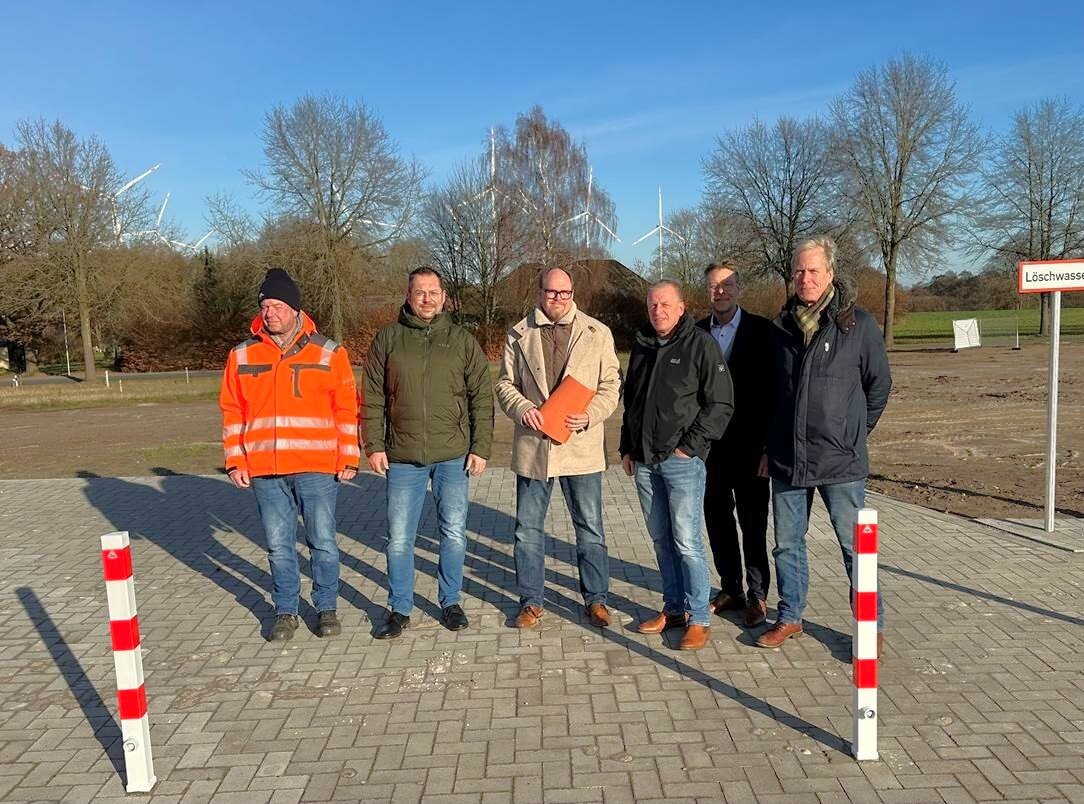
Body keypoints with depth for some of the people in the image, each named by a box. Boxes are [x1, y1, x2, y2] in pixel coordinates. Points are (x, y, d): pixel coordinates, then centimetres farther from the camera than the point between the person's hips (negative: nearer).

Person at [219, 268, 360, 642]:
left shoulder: (329, 353, 0)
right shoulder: (242, 356, 7)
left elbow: (347, 409, 1)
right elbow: (232, 412, 9)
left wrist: (349, 458, -2)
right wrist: (236, 462, 4)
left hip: (317, 469, -2)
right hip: (264, 471, 2)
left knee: (323, 543, 5)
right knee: (278, 547, 11)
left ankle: (326, 608, 22)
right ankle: (286, 611, 26)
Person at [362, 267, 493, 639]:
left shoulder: (462, 340, 3)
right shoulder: (387, 339, 4)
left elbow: (482, 397, 3)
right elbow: (373, 398, 5)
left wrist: (481, 448, -2)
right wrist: (374, 445, -1)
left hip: (453, 455, 0)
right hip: (402, 457, 0)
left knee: (454, 534, 8)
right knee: (399, 538, 6)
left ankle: (450, 602, 27)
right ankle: (399, 610, 21)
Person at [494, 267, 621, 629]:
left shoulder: (597, 333, 1)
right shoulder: (519, 335, 4)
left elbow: (611, 385, 2)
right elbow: (505, 384, 7)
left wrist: (590, 415, -15)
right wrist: (522, 408, -13)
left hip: (581, 446, -1)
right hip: (532, 446, 1)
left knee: (590, 528, 9)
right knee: (528, 529, 10)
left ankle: (596, 598, 26)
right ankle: (532, 600, 25)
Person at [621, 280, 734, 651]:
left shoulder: (700, 345, -6)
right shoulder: (641, 348, 14)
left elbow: (721, 404, -9)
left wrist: (690, 446, -13)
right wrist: (627, 447, 17)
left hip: (682, 459, -6)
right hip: (644, 461, 6)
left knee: (687, 542, -5)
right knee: (661, 539, 13)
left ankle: (699, 618, 7)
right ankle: (673, 608, 25)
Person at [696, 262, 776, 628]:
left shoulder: (762, 330, -3)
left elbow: (772, 390, -6)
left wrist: (769, 447, -10)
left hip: (748, 446, -3)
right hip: (708, 444, 4)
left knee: (753, 524, 4)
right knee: (718, 521, 11)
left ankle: (757, 595, 18)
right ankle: (730, 589, 26)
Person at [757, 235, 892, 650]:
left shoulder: (858, 324, -4)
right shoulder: (783, 326, 8)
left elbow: (879, 385, 5)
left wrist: (851, 433, 7)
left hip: (840, 460, -4)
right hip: (786, 459, 4)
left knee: (855, 546, 4)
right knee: (787, 543, 13)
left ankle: (871, 625, 18)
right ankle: (789, 617, 28)